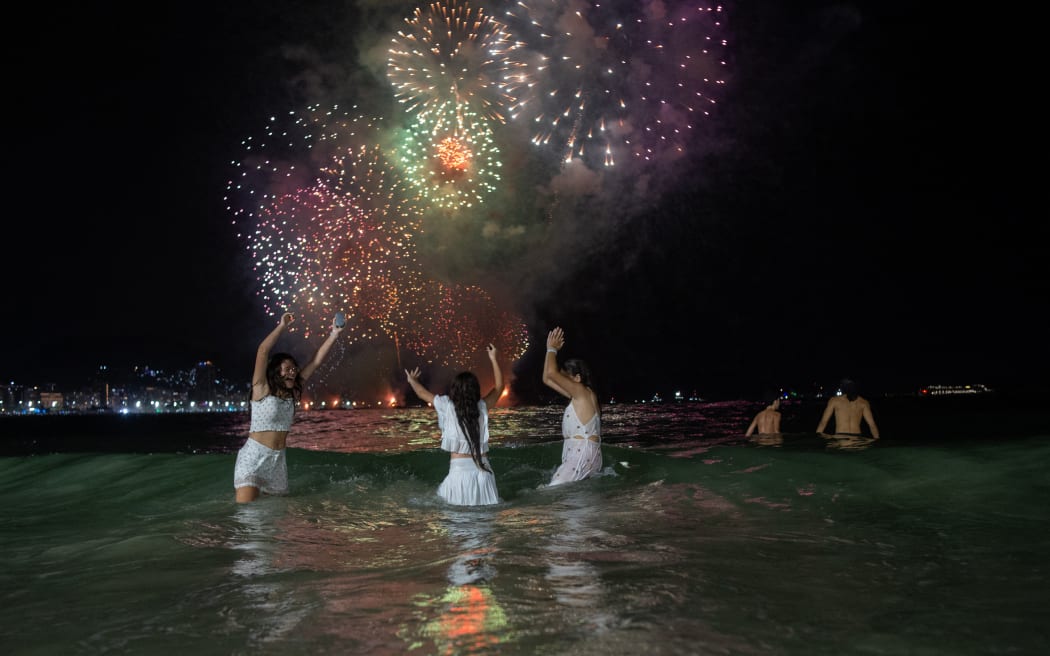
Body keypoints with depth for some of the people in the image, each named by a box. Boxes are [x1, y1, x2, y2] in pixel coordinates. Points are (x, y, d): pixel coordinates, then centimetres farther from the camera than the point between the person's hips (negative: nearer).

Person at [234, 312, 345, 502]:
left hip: (278, 459, 6)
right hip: (254, 456, -6)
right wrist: (282, 326, -18)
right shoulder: (262, 389, -6)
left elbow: (317, 360, 3)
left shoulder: (292, 393, 6)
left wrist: (334, 334, -2)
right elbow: (263, 351, -20)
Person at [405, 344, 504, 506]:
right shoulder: (482, 407, 1)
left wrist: (413, 381, 36)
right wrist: (493, 359, 22)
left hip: (459, 470, -2)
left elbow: (423, 393, 16)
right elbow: (499, 387, 17)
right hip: (483, 472, 2)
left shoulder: (447, 406, -2)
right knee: (487, 506, 6)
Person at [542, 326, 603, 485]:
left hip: (583, 456, -10)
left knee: (553, 491, -20)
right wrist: (551, 350, 18)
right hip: (574, 455, 10)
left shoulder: (583, 392, -8)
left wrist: (552, 349, 0)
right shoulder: (577, 395, 18)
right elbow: (547, 379, 21)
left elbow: (552, 373, -16)